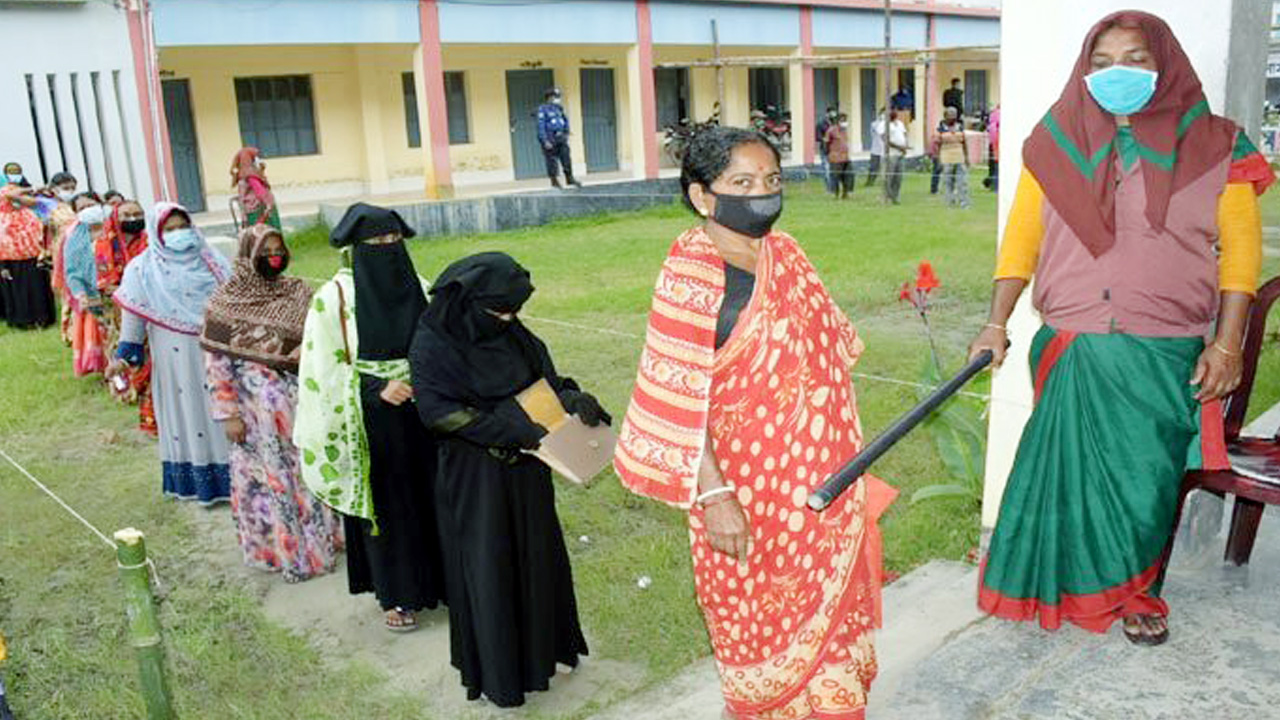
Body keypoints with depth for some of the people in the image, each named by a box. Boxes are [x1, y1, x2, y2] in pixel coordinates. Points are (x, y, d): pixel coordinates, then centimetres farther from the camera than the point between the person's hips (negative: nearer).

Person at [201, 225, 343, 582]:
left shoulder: (297, 291, 2)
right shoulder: (226, 302, -9)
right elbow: (216, 363, -7)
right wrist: (228, 413, -9)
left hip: (298, 397, 4)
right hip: (257, 403, -4)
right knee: (269, 474, 7)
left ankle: (321, 538, 31)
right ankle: (284, 550, 22)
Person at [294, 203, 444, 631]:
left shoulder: (420, 289, 2)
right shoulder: (334, 298, -10)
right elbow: (323, 367, -9)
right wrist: (378, 389, -18)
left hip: (421, 417, 4)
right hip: (371, 423, -4)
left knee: (431, 495, 11)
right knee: (384, 503, 7)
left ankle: (437, 578, 30)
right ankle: (397, 595, 24)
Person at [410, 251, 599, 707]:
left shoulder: (511, 333, 2)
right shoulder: (433, 343, -15)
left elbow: (545, 376, 9)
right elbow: (435, 409, -22)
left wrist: (572, 397, -13)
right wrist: (506, 425, -27)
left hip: (525, 469, 6)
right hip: (473, 478, -6)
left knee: (536, 554, 17)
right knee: (486, 567, 6)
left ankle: (541, 645, 39)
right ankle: (495, 670, 25)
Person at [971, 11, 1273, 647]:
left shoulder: (1211, 147, 1)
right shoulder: (1057, 144, 3)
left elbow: (1241, 249, 4)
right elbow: (1022, 239, 5)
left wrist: (1226, 343, -3)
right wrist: (996, 324, -1)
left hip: (1164, 357, 0)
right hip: (1071, 352, 1)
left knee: (1146, 479, 8)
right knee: (1070, 470, 8)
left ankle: (1134, 591, 30)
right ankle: (1072, 581, 29)